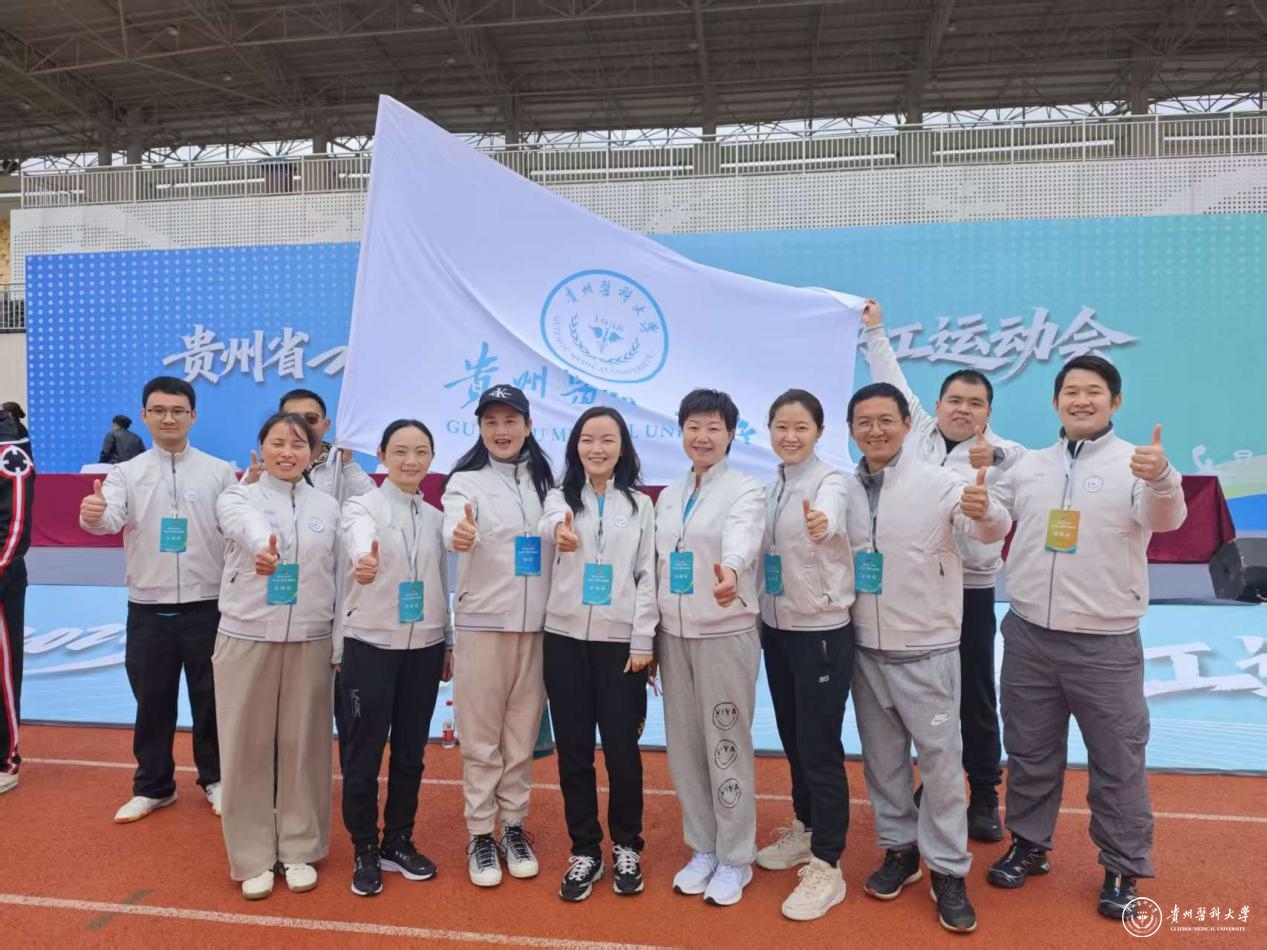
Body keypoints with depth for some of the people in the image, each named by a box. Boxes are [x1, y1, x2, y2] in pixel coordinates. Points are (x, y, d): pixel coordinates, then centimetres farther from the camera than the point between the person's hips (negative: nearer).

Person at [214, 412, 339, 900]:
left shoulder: (328, 506, 6)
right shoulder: (237, 497, -1)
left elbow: (339, 575, 5)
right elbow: (248, 527, -26)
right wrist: (263, 548, -50)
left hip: (309, 641, 2)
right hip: (246, 638, -1)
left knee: (304, 745, 9)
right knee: (247, 748, 7)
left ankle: (299, 849, 26)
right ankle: (253, 857, 23)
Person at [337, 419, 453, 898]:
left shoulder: (436, 518, 6)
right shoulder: (361, 506, -7)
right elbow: (360, 536, -33)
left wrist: (448, 644, 12)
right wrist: (364, 558, -55)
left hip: (423, 649, 4)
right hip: (369, 646, -4)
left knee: (410, 752, 13)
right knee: (363, 753, 5)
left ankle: (399, 843, 31)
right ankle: (366, 851, 24)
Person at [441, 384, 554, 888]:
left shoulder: (546, 481, 7)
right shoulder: (465, 480, -4)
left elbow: (563, 543, 12)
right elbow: (454, 523, -26)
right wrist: (459, 535, -48)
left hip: (537, 625, 3)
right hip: (482, 623, -3)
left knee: (523, 733, 13)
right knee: (481, 737, 6)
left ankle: (513, 827, 29)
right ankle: (480, 835, 22)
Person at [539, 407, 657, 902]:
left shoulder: (640, 504, 6)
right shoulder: (560, 496, 5)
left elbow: (647, 575, 2)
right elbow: (551, 523, -19)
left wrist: (644, 640, -6)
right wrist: (560, 531, -44)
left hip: (621, 641, -1)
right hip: (565, 639, 1)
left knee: (622, 748, 4)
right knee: (573, 750, 7)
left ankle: (626, 847, 25)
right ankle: (585, 850, 24)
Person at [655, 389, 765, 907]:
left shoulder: (746, 490, -6)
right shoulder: (668, 496, 12)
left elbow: (741, 537, -29)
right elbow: (657, 566, 14)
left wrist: (730, 571, -51)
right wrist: (650, 637, 11)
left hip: (726, 634, -5)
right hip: (675, 634, 6)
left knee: (727, 746, 2)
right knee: (684, 746, 12)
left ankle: (735, 859, 20)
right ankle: (703, 849, 29)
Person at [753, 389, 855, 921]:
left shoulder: (830, 481, -14)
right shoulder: (770, 488, 7)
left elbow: (828, 514, -39)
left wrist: (822, 524, -61)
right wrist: (759, 616, 9)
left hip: (821, 631, -7)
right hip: (777, 628, 7)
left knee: (820, 747, -1)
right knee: (792, 739, 19)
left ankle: (826, 867, 13)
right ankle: (805, 830, 38)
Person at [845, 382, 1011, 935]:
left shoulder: (939, 481, -11)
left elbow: (991, 530, -26)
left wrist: (985, 512, -47)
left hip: (925, 649, -4)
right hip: (865, 649, 4)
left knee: (940, 756, 4)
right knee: (881, 755, 15)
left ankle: (948, 871, 20)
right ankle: (900, 848, 33)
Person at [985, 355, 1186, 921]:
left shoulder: (1136, 463, -6)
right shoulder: (1030, 465, 7)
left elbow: (1164, 519, -24)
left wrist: (1162, 480, -46)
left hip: (1105, 644, -3)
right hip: (1028, 636, 4)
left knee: (1117, 762, 10)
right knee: (1029, 752, 17)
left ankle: (1123, 870, 28)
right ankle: (1028, 845, 35)